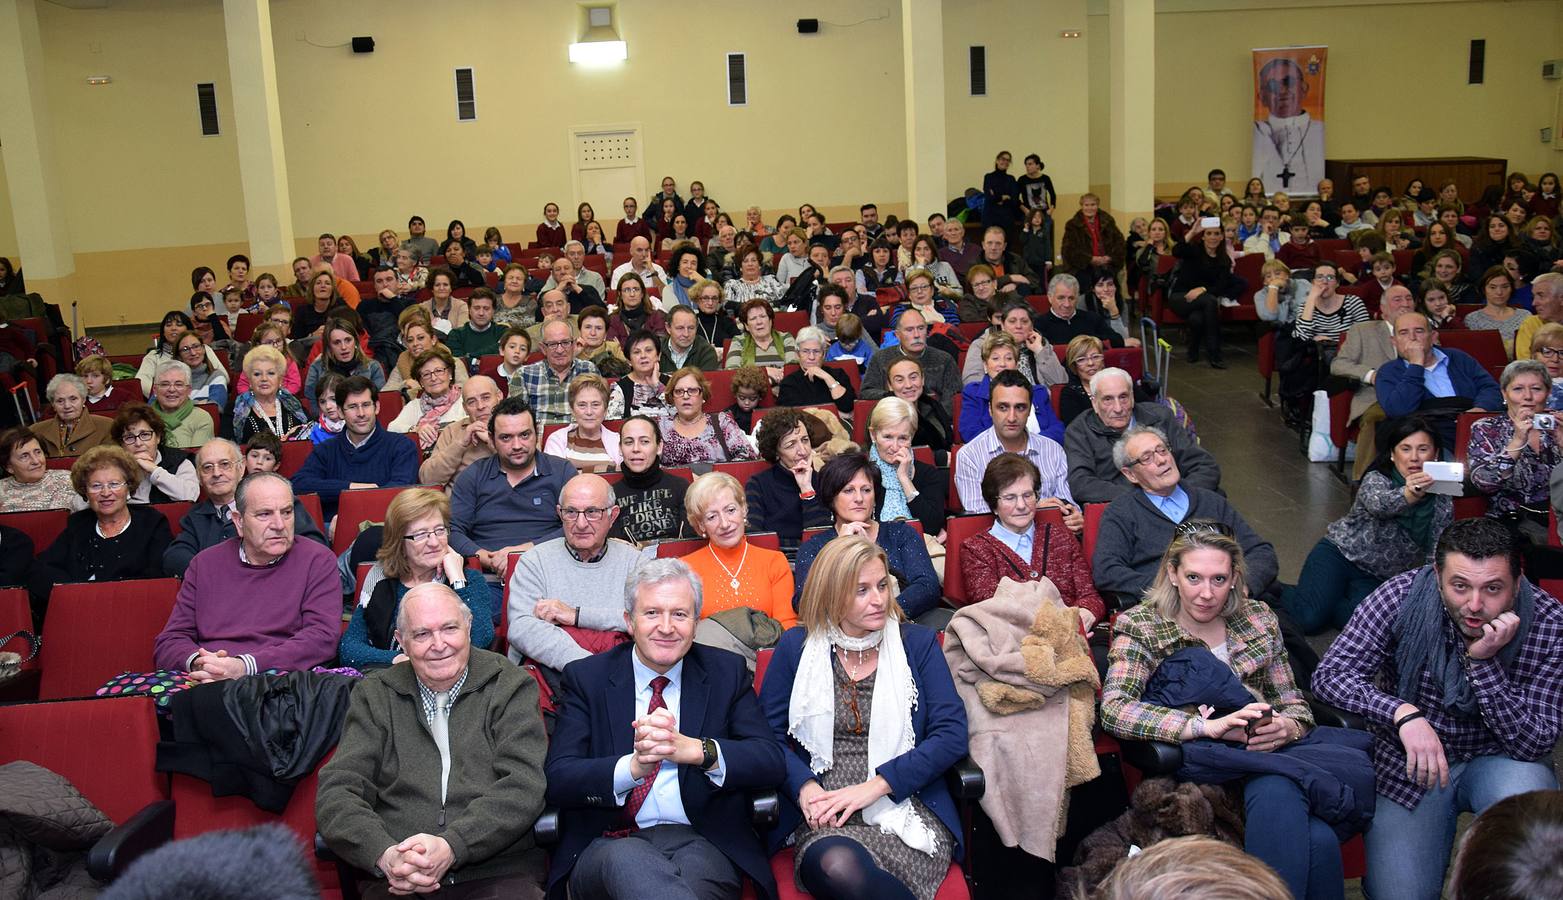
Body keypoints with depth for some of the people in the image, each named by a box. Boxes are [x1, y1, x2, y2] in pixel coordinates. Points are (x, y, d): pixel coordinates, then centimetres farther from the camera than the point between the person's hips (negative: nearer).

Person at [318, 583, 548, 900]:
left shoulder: (511, 687, 8)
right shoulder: (374, 696, 14)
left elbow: (523, 786, -3)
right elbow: (337, 790, 5)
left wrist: (451, 847, -18)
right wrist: (384, 854, -14)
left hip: (497, 871, -1)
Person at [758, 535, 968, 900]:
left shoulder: (918, 644, 10)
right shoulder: (796, 647, 10)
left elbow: (952, 733, 1)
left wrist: (875, 785, -10)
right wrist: (805, 787, -12)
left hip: (908, 806, 0)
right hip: (826, 814, 0)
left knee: (846, 870, -34)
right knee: (835, 866, -37)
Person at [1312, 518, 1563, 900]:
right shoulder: (1402, 596, -20)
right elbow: (1330, 675, -22)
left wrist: (1485, 661, -32)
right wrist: (1404, 713, -38)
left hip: (1498, 758, 0)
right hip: (1410, 762, 0)